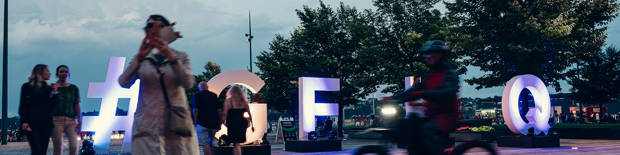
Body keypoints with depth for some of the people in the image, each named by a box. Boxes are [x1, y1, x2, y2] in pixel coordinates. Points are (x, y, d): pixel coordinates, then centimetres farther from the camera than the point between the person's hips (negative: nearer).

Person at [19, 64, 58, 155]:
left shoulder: (48, 88, 17)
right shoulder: (27, 86, 5)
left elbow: (52, 106, 12)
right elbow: (23, 105, 0)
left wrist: (54, 93, 2)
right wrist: (24, 121, -12)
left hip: (46, 123, 5)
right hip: (32, 123, -4)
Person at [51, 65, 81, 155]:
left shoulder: (74, 88, 12)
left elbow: (77, 105, 10)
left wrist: (79, 121, 5)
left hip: (71, 121, 1)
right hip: (57, 120, -1)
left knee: (74, 146, -14)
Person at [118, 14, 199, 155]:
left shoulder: (181, 57, 9)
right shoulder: (142, 59, 11)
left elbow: (188, 83, -9)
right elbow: (124, 83, -6)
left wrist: (170, 57, -21)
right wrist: (140, 57, -19)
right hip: (147, 125, 0)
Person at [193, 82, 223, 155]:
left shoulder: (197, 95, -1)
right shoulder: (214, 95, 9)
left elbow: (195, 110, -8)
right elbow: (219, 110, 8)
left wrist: (196, 122, -4)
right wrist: (220, 123, 14)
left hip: (202, 123, -4)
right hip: (214, 123, 4)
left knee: (205, 144, -4)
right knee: (211, 143, 18)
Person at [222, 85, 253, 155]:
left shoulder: (228, 101, -4)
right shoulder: (244, 101, 5)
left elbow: (225, 114, -6)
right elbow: (249, 114, 6)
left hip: (232, 122, -3)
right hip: (242, 122, 3)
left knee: (236, 144, 2)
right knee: (238, 142, 16)